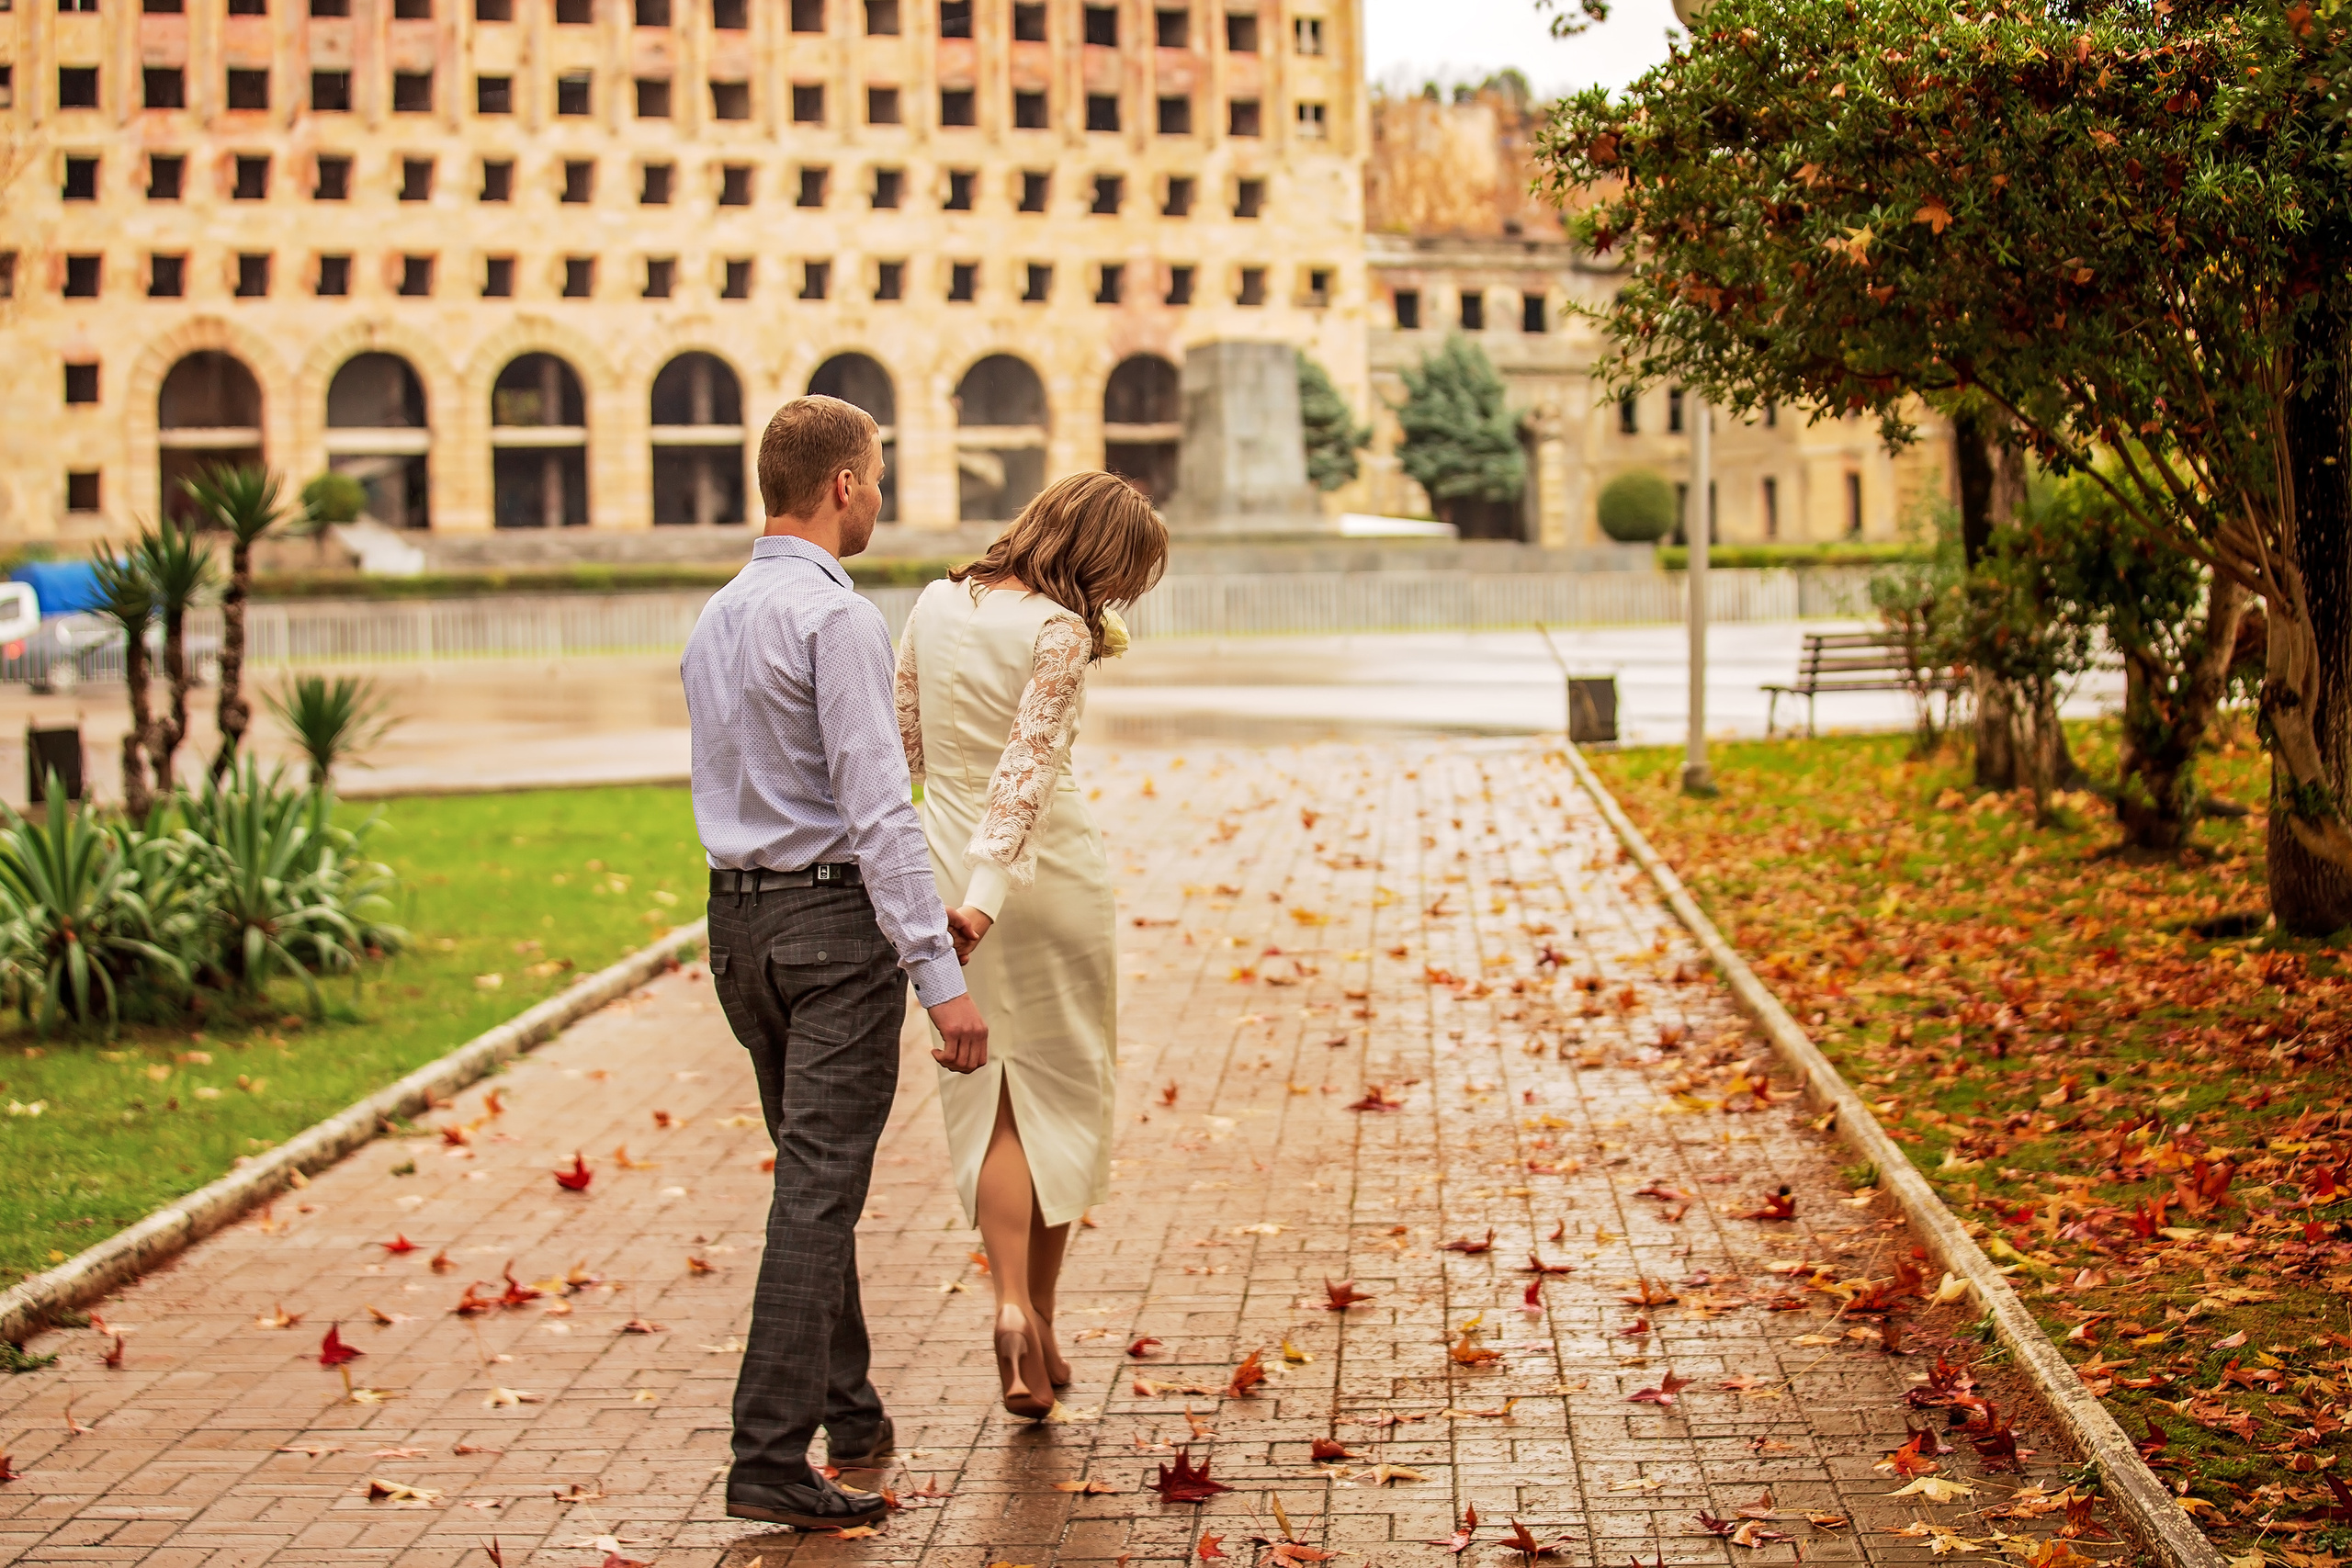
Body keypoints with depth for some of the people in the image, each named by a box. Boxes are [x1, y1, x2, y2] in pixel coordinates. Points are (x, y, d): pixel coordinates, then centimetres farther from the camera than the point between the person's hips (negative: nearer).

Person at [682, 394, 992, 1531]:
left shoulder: (715, 619, 12)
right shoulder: (835, 618, -15)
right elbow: (877, 809, -20)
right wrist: (940, 973, -21)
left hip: (737, 917, 9)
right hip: (835, 920, -9)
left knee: (817, 1175, 19)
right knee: (819, 1190, -6)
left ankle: (850, 1410, 30)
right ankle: (771, 1458, -7)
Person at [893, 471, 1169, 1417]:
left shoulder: (937, 604, 4)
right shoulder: (1060, 632, -14)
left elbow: (907, 743, 11)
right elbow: (1029, 766, -23)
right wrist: (989, 892, -29)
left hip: (947, 860, 4)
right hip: (1051, 871, -4)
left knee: (988, 1096, 8)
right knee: (1063, 1089, 12)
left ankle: (1011, 1304, -11)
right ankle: (1042, 1324, 18)